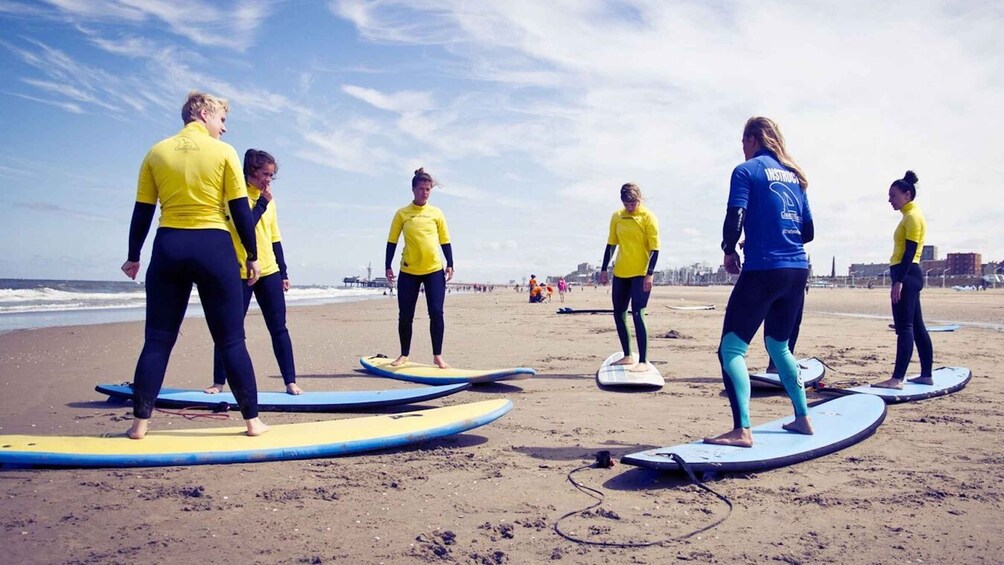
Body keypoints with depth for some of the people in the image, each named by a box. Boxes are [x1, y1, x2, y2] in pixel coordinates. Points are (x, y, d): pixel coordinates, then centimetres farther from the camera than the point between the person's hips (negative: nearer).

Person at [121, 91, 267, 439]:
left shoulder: (157, 152, 7)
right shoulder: (223, 152, -1)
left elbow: (142, 211, 7)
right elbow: (240, 210, -3)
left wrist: (133, 256, 15)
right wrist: (252, 256, 4)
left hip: (168, 247, 3)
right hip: (213, 248, -2)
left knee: (157, 340, 9)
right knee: (231, 341, 3)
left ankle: (140, 422, 11)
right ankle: (252, 420, 7)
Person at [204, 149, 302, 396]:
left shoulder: (269, 201, 13)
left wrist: (283, 273, 14)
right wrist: (262, 202, -12)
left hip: (269, 272, 5)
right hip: (240, 273, -5)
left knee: (279, 329, 3)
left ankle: (290, 382, 5)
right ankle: (219, 382, 15)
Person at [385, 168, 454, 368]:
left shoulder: (437, 213, 7)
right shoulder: (402, 214, 4)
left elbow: (445, 241, 10)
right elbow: (392, 241, 6)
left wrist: (450, 265, 2)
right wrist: (388, 266, 0)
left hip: (434, 270, 0)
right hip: (408, 272, 0)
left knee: (436, 313, -5)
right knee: (405, 315, 4)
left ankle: (437, 356, 6)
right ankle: (404, 355, 19)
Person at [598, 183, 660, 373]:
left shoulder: (648, 217, -7)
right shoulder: (617, 217, 7)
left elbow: (655, 248, -10)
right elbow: (611, 245, 14)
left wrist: (649, 274, -17)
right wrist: (604, 269, 10)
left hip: (641, 273, -6)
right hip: (620, 273, 6)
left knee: (637, 314, -12)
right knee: (619, 314, 9)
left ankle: (643, 361, -7)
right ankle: (627, 356, 23)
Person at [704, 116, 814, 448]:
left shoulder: (747, 170, -3)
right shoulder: (794, 175, 16)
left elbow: (734, 220, -14)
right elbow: (808, 232, 16)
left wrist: (729, 251, 2)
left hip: (763, 271, -7)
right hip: (797, 271, 7)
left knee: (731, 349, -8)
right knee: (778, 345, 23)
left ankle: (742, 430, -19)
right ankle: (802, 419, 29)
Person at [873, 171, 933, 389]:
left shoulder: (913, 216, -10)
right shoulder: (910, 215, 20)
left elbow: (910, 251, -18)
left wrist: (898, 281, -23)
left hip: (906, 275, -11)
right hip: (909, 275, 11)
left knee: (904, 328, -14)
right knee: (916, 326, 13)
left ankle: (897, 379, -16)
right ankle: (926, 375, 19)